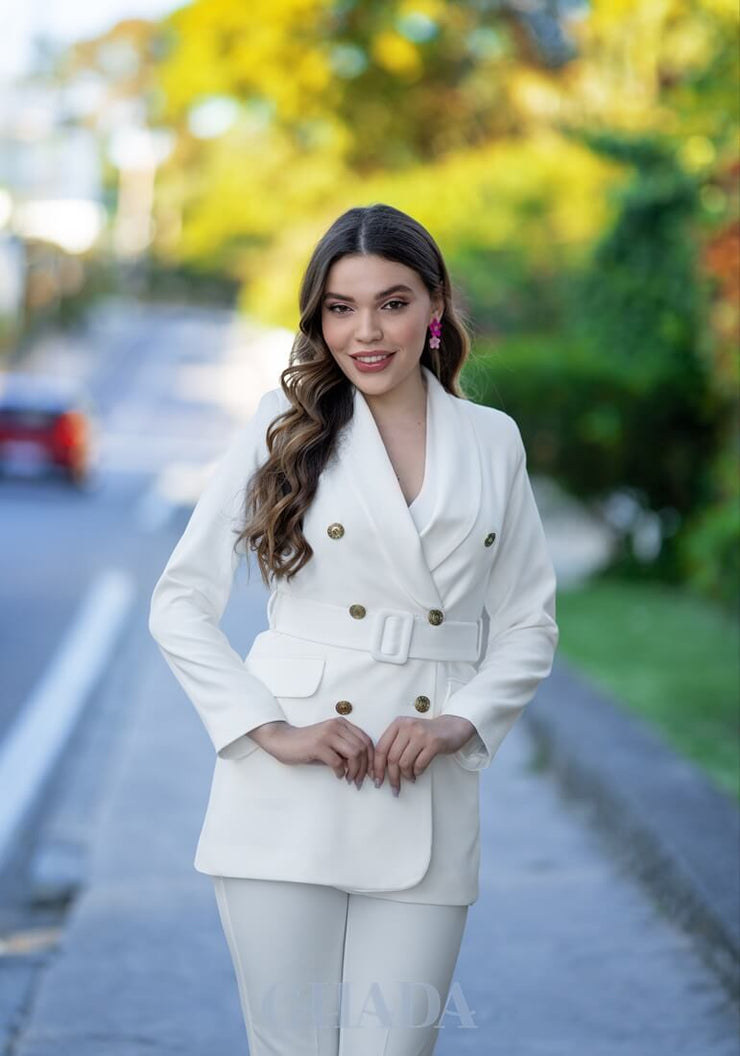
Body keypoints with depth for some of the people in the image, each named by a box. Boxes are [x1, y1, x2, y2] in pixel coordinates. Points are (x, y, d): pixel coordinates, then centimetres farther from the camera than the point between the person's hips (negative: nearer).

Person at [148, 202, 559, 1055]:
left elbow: (530, 624, 13)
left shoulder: (492, 442, 11)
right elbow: (180, 601, 1)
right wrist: (269, 731, -10)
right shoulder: (285, 426, 4)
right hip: (289, 800, -1)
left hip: (425, 811, 1)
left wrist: (459, 722, -5)